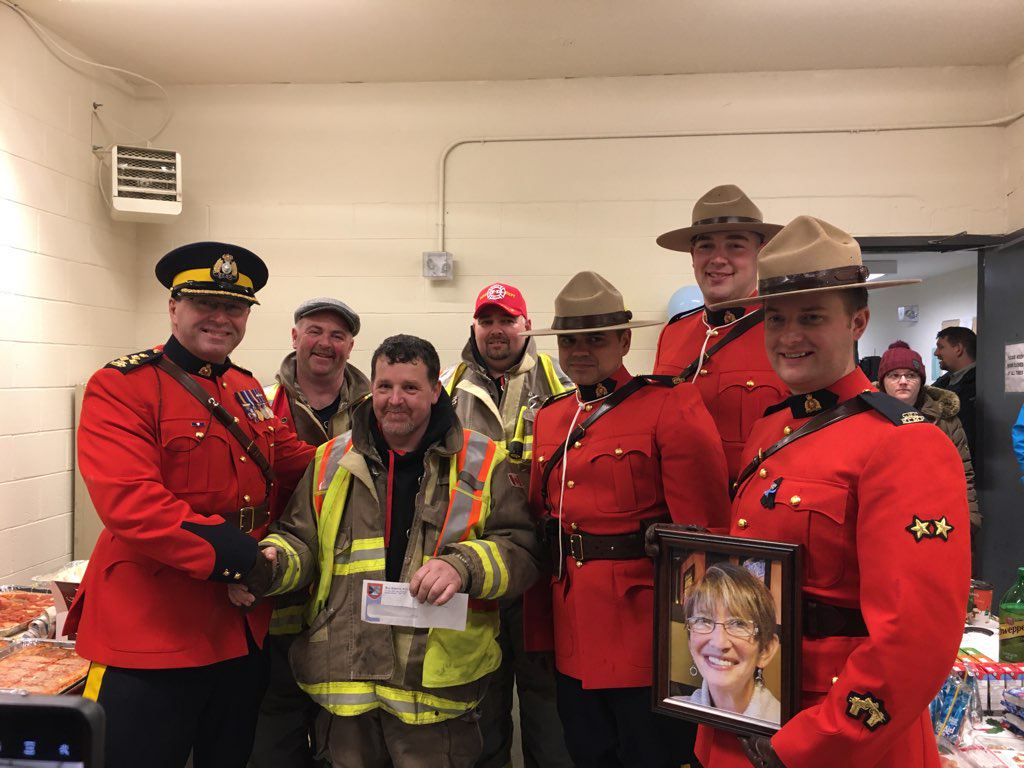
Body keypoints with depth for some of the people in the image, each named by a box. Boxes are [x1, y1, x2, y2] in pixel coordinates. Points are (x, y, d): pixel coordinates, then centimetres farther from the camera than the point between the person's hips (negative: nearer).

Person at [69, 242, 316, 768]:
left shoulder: (248, 389, 11)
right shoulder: (121, 387, -12)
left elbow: (296, 465, 14)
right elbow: (128, 501, -25)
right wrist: (228, 553, -27)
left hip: (244, 630, 7)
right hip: (153, 631, -7)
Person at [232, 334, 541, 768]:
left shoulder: (481, 462, 0)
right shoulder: (333, 460, 9)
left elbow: (520, 551, -4)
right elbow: (301, 542, 13)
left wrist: (464, 565, -23)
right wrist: (271, 563, -10)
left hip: (436, 681, -2)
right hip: (344, 680, 3)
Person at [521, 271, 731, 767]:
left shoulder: (673, 408, -11)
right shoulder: (549, 418, 9)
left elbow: (703, 534, -12)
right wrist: (539, 631, 11)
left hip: (646, 630, -6)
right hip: (573, 640, 6)